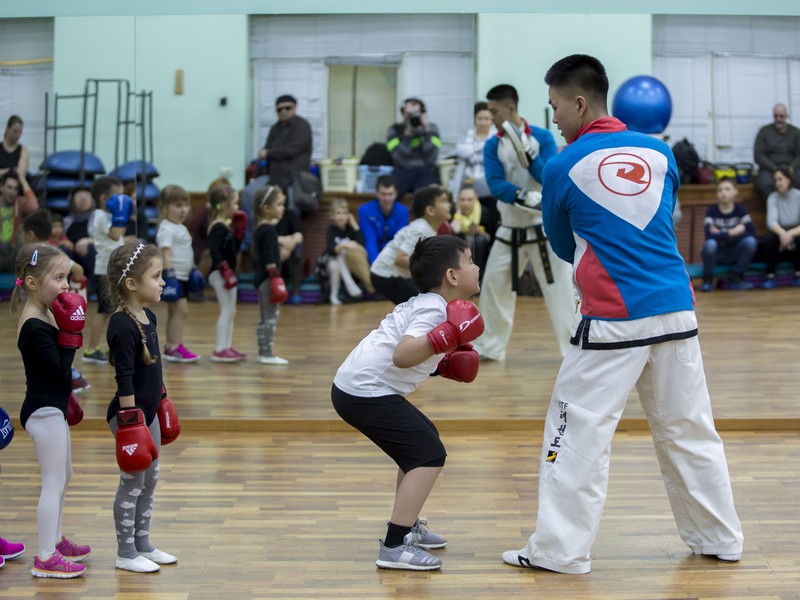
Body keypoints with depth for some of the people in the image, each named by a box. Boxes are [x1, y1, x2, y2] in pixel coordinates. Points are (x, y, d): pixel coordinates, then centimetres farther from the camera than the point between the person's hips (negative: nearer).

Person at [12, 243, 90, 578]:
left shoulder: (46, 316, 8)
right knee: (54, 483, -4)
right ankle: (45, 559, 3)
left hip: (52, 409, 11)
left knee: (62, 477, 22)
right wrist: (70, 334, -23)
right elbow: (60, 370, -25)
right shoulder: (35, 327, -23)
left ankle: (54, 540, 37)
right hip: (44, 412, -11)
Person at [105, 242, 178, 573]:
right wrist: (130, 422, -23)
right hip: (129, 413, -9)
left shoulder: (148, 318, 6)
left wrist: (161, 402, 22)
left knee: (149, 480, 16)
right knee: (132, 483, 1)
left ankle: (143, 545, 29)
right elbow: (124, 379, -23)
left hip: (149, 410, 9)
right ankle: (125, 554, 14)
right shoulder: (122, 326, -22)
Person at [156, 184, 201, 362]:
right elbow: (165, 253, -20)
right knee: (181, 310, -15)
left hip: (183, 276, 10)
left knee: (175, 312, 11)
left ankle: (170, 347, 16)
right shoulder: (167, 229, -12)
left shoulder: (181, 228, 17)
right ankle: (175, 347, -15)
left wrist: (193, 270, 25)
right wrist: (169, 273, -27)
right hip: (173, 276, -10)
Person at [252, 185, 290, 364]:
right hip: (268, 277, -10)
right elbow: (269, 258, -22)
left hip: (260, 277, 10)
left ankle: (263, 352, 18)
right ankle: (268, 354, -5)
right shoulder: (269, 230, -16)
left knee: (265, 317, 14)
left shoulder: (260, 229, 13)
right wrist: (275, 278, -23)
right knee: (271, 316, -6)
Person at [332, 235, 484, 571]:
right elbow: (401, 355, -30)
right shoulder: (433, 309, -16)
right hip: (364, 393, -11)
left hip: (359, 386, 11)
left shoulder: (427, 303, 14)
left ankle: (407, 525, 33)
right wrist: (448, 336, -36)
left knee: (423, 440, 24)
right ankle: (394, 546, -14)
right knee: (430, 454, -13)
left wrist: (443, 364, 15)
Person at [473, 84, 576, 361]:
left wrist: (527, 154, -29)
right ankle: (489, 347, 23)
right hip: (511, 228, 4)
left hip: (545, 227, -4)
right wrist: (523, 196, -32)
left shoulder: (542, 137, -9)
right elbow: (496, 185, -14)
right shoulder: (492, 146, -2)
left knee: (560, 287, -7)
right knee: (493, 286, 8)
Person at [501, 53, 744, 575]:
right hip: (678, 312, 5)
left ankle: (561, 550, 7)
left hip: (615, 321, -5)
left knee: (579, 432, 4)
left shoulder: (563, 168, -3)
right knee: (689, 429, 16)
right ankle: (719, 537, 25)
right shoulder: (660, 153, 8)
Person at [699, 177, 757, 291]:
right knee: (710, 243, -34)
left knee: (750, 240, -25)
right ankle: (708, 280, -11)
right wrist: (733, 232, -20)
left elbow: (751, 231, -17)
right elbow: (709, 235, -26)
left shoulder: (740, 209, -3)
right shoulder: (712, 211, -10)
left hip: (734, 253, 2)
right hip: (717, 254, -2)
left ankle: (736, 278, -9)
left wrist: (722, 235, -19)